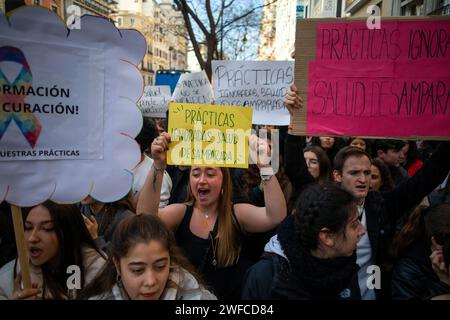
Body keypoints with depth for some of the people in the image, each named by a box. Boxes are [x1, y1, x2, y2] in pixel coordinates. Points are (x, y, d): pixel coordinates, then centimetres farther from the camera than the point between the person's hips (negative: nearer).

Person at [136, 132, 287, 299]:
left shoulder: (237, 213, -3)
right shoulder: (179, 212, -2)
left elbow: (276, 216, -19)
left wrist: (265, 166, -30)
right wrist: (158, 166, -30)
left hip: (233, 295, 0)